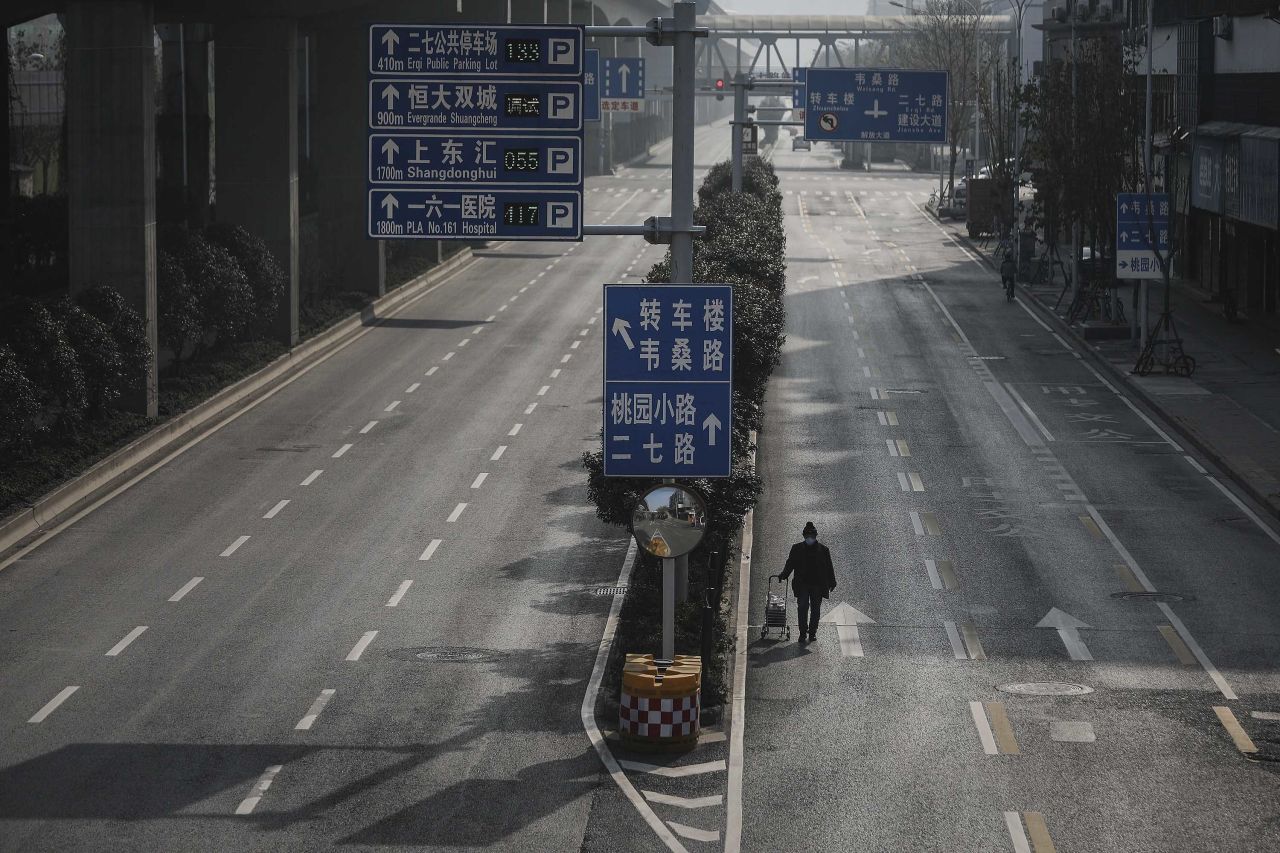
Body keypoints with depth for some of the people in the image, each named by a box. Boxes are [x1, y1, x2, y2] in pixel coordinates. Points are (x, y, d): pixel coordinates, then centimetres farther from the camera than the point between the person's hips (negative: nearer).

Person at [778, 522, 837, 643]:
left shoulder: (823, 550, 6)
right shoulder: (797, 549, 6)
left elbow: (829, 568, 9)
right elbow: (790, 564, 7)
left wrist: (832, 582, 7)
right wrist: (783, 575, -6)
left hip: (818, 584, 1)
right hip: (802, 584, -1)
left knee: (815, 610, 6)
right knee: (802, 608, -9)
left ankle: (812, 632, 17)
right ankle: (803, 633, -5)